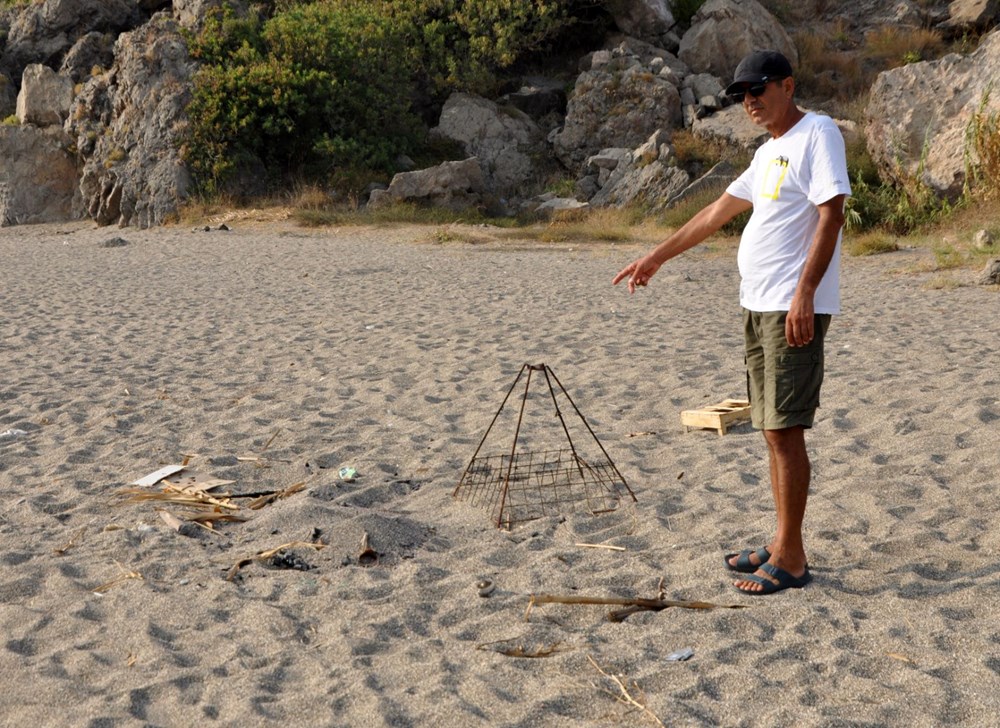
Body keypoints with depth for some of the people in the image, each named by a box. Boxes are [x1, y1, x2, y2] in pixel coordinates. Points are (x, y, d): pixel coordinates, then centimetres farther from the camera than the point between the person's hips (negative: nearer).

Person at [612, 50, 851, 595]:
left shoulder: (817, 134, -7)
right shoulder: (769, 152, 20)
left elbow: (831, 215, -16)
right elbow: (718, 212, 28)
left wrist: (804, 293, -24)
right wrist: (656, 258, 31)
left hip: (794, 309, -9)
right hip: (757, 306, 9)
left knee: (785, 429, -9)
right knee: (772, 428, 10)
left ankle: (791, 560, -3)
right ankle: (781, 546, 18)